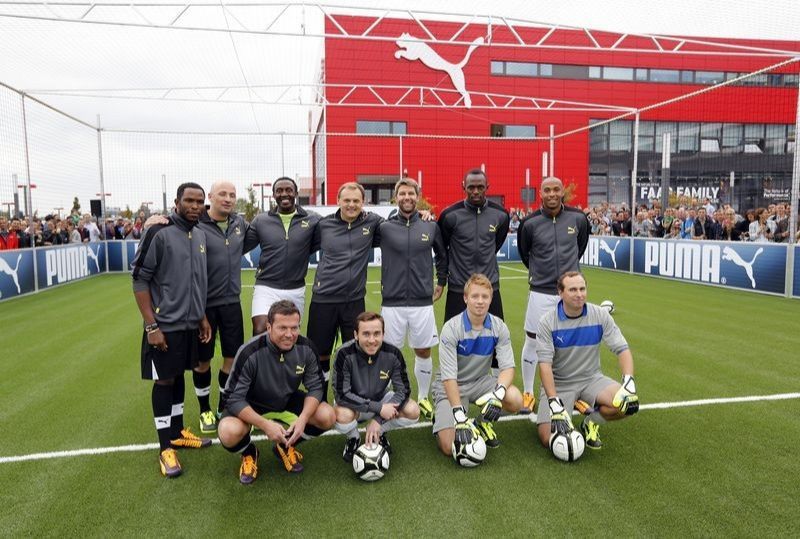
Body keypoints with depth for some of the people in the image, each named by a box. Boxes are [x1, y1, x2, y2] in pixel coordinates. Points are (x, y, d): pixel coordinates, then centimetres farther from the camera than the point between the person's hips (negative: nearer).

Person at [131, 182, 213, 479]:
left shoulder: (200, 234, 7)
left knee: (179, 376, 17)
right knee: (164, 381, 3)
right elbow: (140, 279, -14)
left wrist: (202, 317, 14)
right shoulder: (159, 233, -14)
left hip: (190, 323, 6)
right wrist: (151, 325, -17)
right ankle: (165, 448, 15)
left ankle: (177, 432, 32)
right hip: (164, 324, -6)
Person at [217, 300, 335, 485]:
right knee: (229, 433, -33)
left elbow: (315, 387, -10)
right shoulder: (250, 353, -31)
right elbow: (235, 399, -27)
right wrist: (265, 424, -37)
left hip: (288, 401, 4)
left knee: (327, 416, -16)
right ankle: (249, 453, 5)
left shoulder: (306, 348, -19)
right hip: (251, 405, -3)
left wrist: (303, 418, -27)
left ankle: (286, 446, 12)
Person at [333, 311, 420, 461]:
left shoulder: (392, 353, -21)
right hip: (354, 404, -2)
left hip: (380, 399, 2)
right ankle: (353, 439, 2)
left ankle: (379, 433, 8)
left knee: (413, 411, -22)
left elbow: (403, 390, -15)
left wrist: (378, 419, -24)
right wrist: (379, 408, -31)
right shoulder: (345, 354, -28)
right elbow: (341, 394, -28)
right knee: (342, 415, -36)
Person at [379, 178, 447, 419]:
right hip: (392, 302, -1)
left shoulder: (431, 226, 4)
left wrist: (441, 282, 19)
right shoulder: (385, 227, -2)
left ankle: (423, 398, 30)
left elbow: (442, 255, 17)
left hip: (423, 302, 1)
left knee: (423, 352, 11)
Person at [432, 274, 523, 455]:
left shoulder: (498, 327, -9)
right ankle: (441, 420, 16)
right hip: (450, 386, -4)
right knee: (450, 447, -19)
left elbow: (508, 367, -13)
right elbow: (449, 376, -24)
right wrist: (460, 416, -31)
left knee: (515, 399, -25)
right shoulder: (451, 328, -20)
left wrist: (498, 393, -34)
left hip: (480, 381, 4)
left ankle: (483, 422, 6)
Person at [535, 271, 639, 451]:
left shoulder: (600, 315, -7)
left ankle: (591, 422, 6)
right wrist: (555, 403, -29)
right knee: (548, 439, -18)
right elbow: (545, 365, -19)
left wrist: (629, 384, -25)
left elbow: (622, 350, -8)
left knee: (628, 404, -26)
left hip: (591, 378, 2)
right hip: (558, 383, -2)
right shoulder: (547, 322, -14)